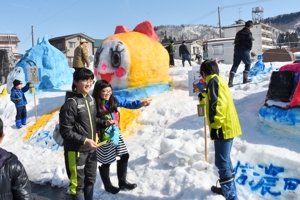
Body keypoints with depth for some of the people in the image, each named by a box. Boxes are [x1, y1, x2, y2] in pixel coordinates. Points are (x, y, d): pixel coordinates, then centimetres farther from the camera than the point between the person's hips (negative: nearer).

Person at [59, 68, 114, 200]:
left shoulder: (90, 98, 3)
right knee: (78, 182, 9)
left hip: (91, 148, 8)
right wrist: (84, 140, -25)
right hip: (76, 150, -8)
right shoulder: (71, 103, -21)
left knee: (90, 179, 24)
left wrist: (104, 123, -1)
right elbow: (65, 132, -20)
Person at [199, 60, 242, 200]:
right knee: (225, 159, 21)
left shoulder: (213, 80, -12)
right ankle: (228, 188, 34)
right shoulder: (219, 79, 17)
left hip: (223, 128, -10)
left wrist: (215, 126, -25)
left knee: (221, 162, -8)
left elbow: (217, 103, -24)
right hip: (228, 126, 10)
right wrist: (204, 95, 51)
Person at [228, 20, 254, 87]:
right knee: (248, 64, 13)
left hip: (237, 50, 6)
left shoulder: (239, 32, 19)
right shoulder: (249, 33, -4)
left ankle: (230, 81, -11)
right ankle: (245, 79, 11)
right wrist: (249, 49, 5)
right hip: (245, 50, -6)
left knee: (235, 65, 2)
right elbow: (250, 42, -12)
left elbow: (235, 41, 19)